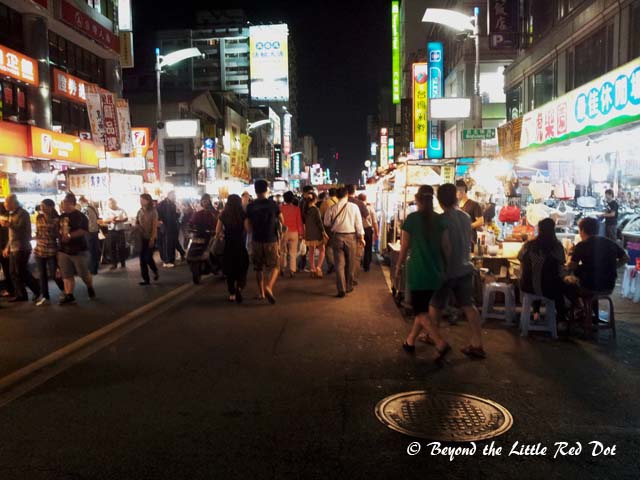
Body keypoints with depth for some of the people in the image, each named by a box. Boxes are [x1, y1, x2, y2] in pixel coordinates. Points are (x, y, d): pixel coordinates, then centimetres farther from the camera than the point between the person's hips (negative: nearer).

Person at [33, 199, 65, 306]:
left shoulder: (57, 219, -9)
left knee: (54, 274, -2)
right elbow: (37, 232, 18)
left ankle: (64, 291, 22)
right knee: (42, 275, 8)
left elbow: (59, 235, -5)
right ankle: (45, 297, 16)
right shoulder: (39, 218, 5)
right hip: (39, 250, 5)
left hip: (52, 250, -5)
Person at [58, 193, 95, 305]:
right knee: (67, 275, 5)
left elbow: (83, 230, -21)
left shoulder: (80, 216, -9)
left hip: (79, 250, -6)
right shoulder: (62, 216, 12)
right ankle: (69, 296, 10)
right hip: (64, 250, 6)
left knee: (84, 274, 4)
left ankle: (90, 288, 29)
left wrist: (69, 236, -31)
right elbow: (59, 230, 22)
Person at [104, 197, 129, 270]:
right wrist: (111, 220, -22)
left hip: (120, 231, -1)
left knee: (122, 247, 2)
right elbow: (105, 220, -2)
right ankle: (114, 264, 13)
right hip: (111, 231, 2)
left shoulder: (121, 210, 4)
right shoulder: (107, 212, 8)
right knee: (112, 248, 4)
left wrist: (119, 220, -20)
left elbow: (126, 219, -4)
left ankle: (123, 263, 15)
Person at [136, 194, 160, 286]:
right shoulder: (140, 211, 7)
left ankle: (156, 272, 19)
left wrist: (152, 239, -16)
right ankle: (146, 279, 9)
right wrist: (137, 226, -9)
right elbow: (136, 223, 15)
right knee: (142, 258, 2)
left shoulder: (153, 212, -8)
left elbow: (155, 226, -11)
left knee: (148, 258, -9)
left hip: (151, 238, -5)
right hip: (142, 238, 5)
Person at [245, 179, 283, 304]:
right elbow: (282, 221, 5)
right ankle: (269, 287, -19)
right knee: (274, 266, 5)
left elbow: (247, 226, -6)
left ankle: (261, 292, 22)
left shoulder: (250, 206, -4)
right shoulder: (273, 204, -5)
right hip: (271, 240, -2)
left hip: (257, 240, 2)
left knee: (258, 267, 15)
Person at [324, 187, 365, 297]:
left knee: (339, 264, 4)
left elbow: (327, 224, 4)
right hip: (351, 236, 0)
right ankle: (349, 287, 26)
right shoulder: (353, 207, -6)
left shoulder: (332, 209, -5)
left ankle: (341, 289, -2)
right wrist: (361, 237, 6)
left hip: (337, 237, 0)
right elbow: (358, 223, -3)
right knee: (350, 263, 15)